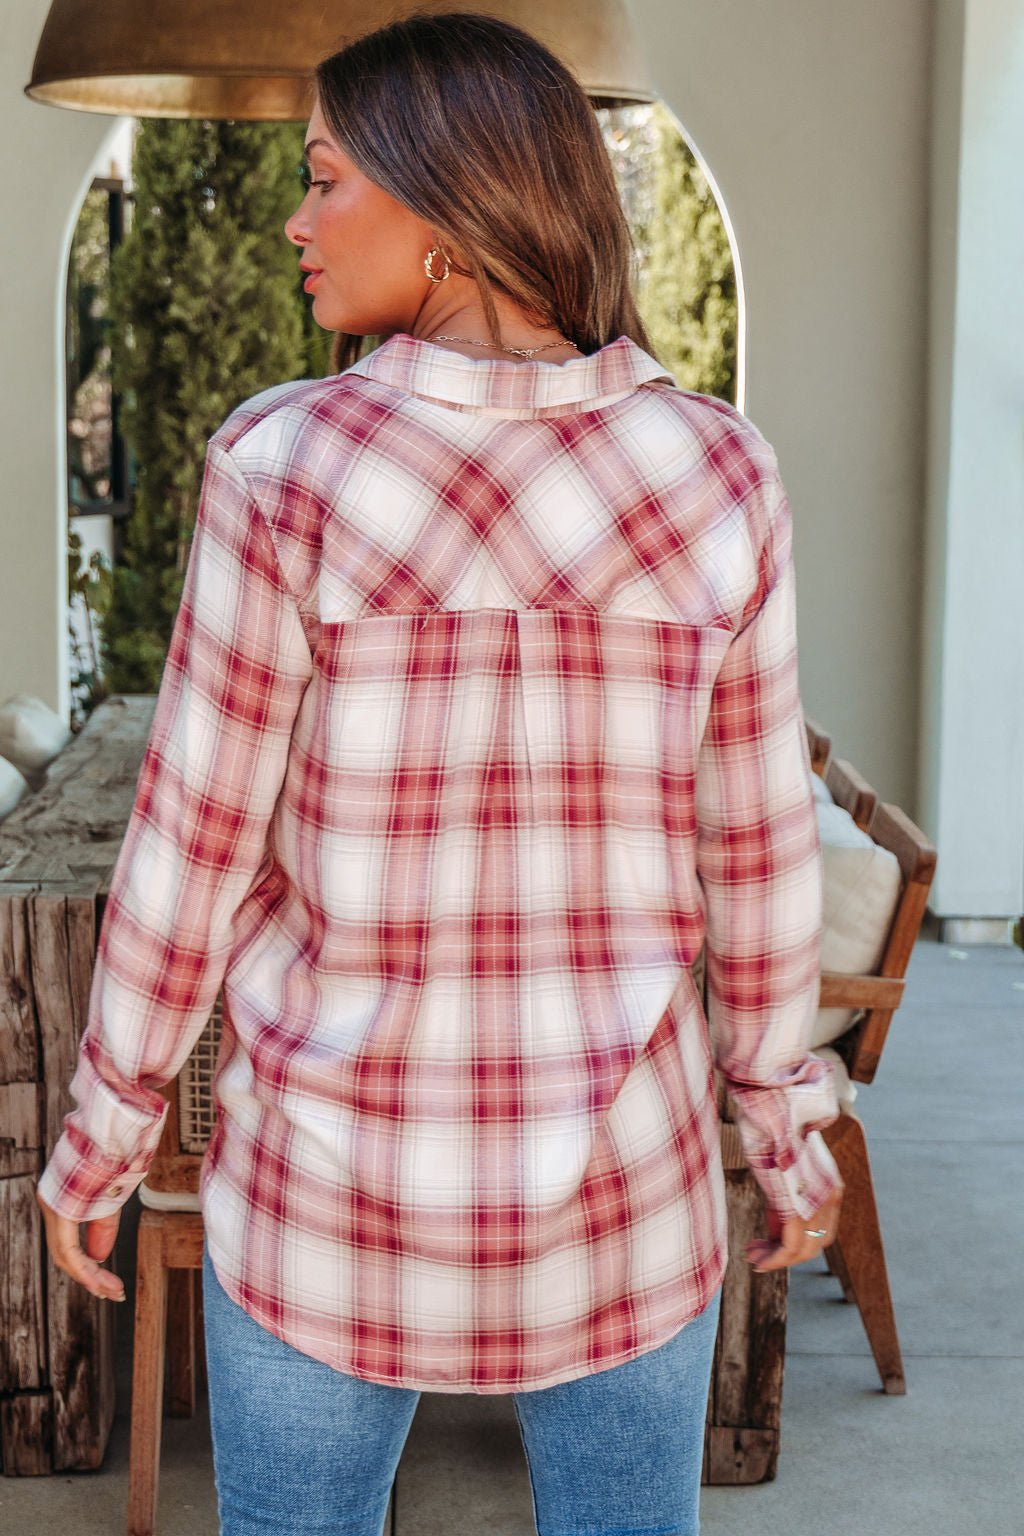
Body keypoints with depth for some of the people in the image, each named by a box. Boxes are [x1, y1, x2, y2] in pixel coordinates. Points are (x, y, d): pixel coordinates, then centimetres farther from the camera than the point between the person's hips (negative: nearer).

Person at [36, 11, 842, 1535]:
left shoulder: (287, 462, -16)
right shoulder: (720, 473, -8)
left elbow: (198, 839, -10)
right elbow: (756, 844, -2)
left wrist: (102, 1131, 4)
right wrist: (788, 1120, 13)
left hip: (340, 1173, -2)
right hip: (618, 1180, 2)